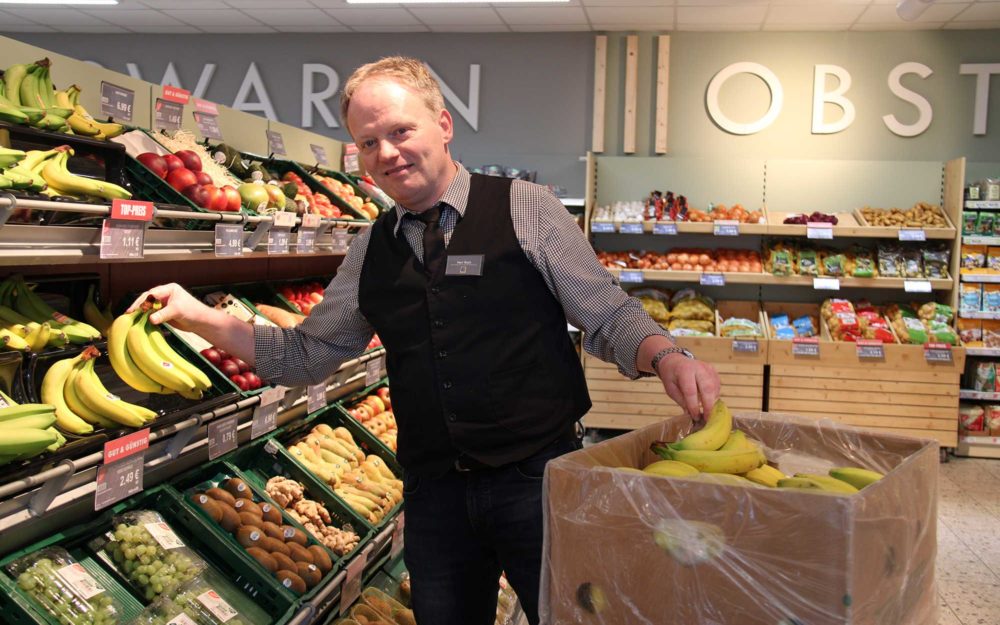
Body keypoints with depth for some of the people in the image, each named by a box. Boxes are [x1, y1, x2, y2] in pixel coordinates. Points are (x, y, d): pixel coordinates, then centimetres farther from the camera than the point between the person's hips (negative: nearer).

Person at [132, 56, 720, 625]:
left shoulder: (527, 208, -5)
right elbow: (308, 355, 13)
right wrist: (202, 318, 3)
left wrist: (667, 357, -24)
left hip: (539, 476, -3)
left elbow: (611, 317, -3)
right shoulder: (371, 252, 8)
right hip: (434, 491, 4)